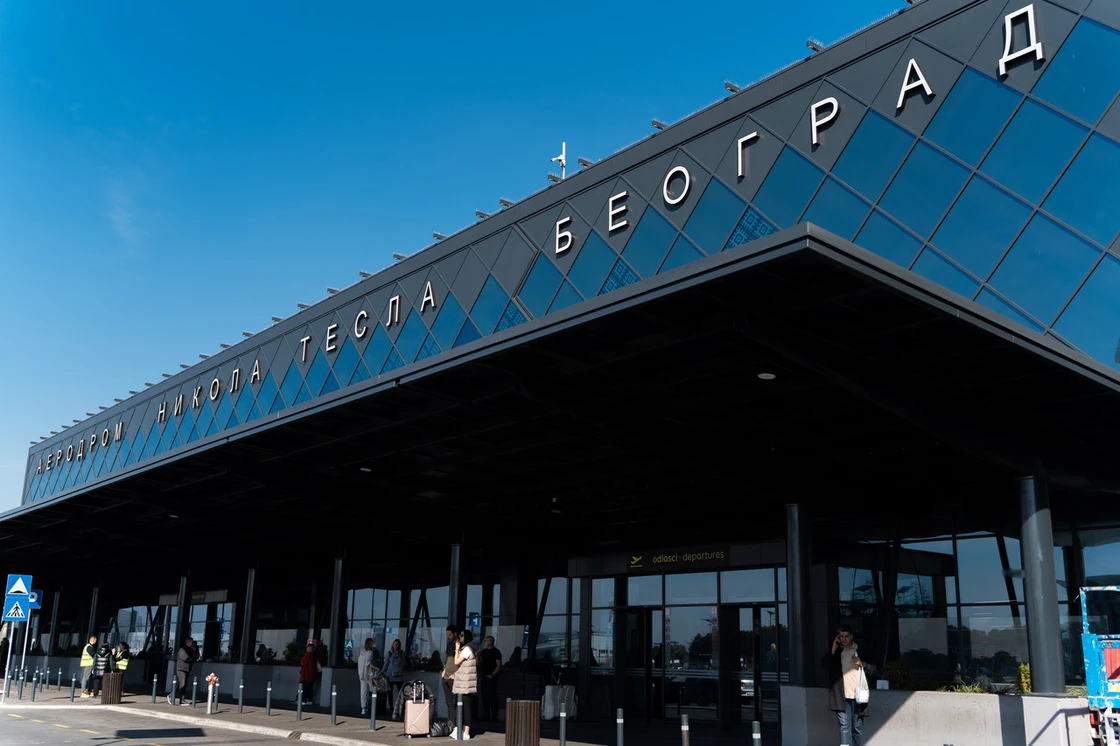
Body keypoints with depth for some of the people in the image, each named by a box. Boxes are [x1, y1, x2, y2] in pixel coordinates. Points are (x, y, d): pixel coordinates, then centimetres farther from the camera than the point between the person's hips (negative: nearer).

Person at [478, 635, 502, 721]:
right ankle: (486, 715, 17)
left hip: (491, 677, -7)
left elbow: (499, 665, -8)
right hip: (483, 676, 7)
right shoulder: (483, 651, 14)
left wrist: (492, 675, -14)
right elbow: (479, 663, 15)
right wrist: (478, 655, -1)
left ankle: (494, 717, -4)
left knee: (492, 696, -6)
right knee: (484, 696, 9)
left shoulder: (496, 652, -5)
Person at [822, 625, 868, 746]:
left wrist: (861, 664, -10)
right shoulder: (835, 651, 9)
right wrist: (833, 649, -9)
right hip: (841, 696, 0)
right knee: (845, 726, -6)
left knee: (857, 727, 6)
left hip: (857, 695, 0)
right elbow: (824, 664, -4)